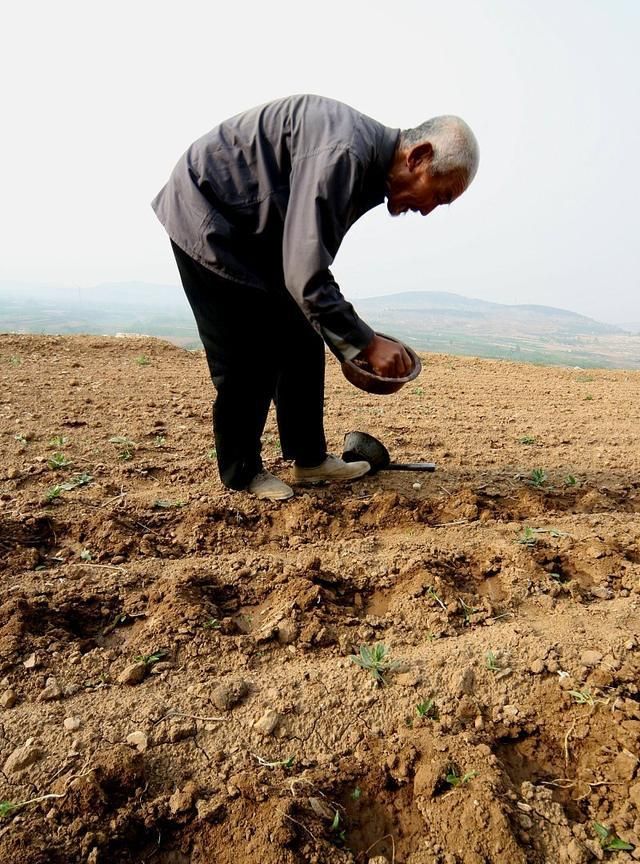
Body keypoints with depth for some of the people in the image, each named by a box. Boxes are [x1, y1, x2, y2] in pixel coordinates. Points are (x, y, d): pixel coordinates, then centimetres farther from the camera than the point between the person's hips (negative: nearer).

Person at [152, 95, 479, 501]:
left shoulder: (369, 166, 2)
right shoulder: (342, 154, -29)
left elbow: (311, 259, 8)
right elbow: (306, 276, -34)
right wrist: (365, 343, -27)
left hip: (254, 228, 9)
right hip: (207, 219, -9)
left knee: (302, 341, 5)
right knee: (249, 357, -9)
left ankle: (310, 458, 15)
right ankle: (241, 471, 9)